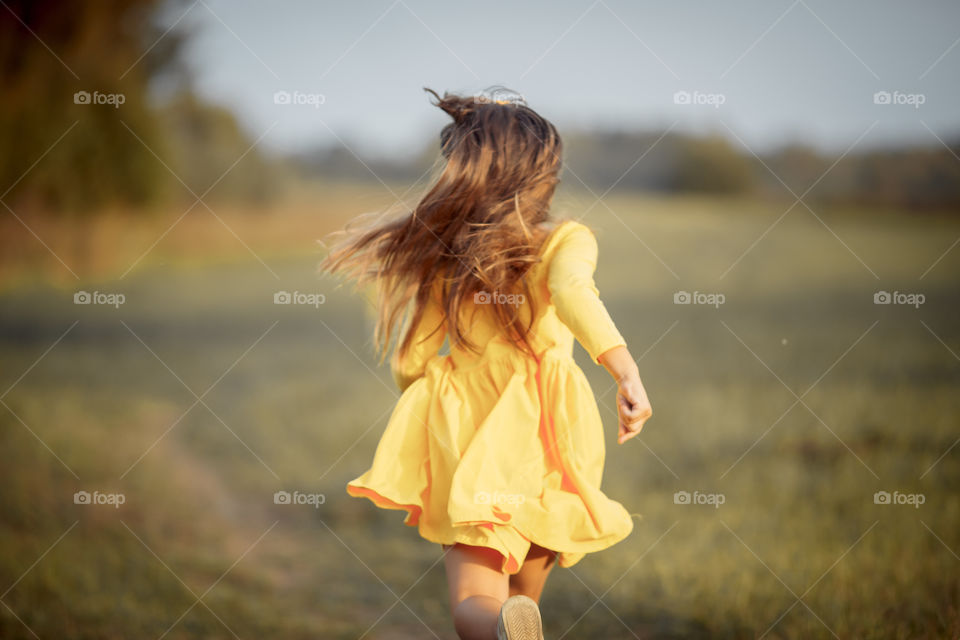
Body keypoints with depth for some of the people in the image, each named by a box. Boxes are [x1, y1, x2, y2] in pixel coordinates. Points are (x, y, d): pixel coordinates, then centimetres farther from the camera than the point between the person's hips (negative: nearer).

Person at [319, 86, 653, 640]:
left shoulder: (444, 260, 5)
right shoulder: (565, 240, -4)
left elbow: (409, 361, 12)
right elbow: (573, 293, -27)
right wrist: (628, 371, -35)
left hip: (461, 432, 1)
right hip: (541, 434, -1)